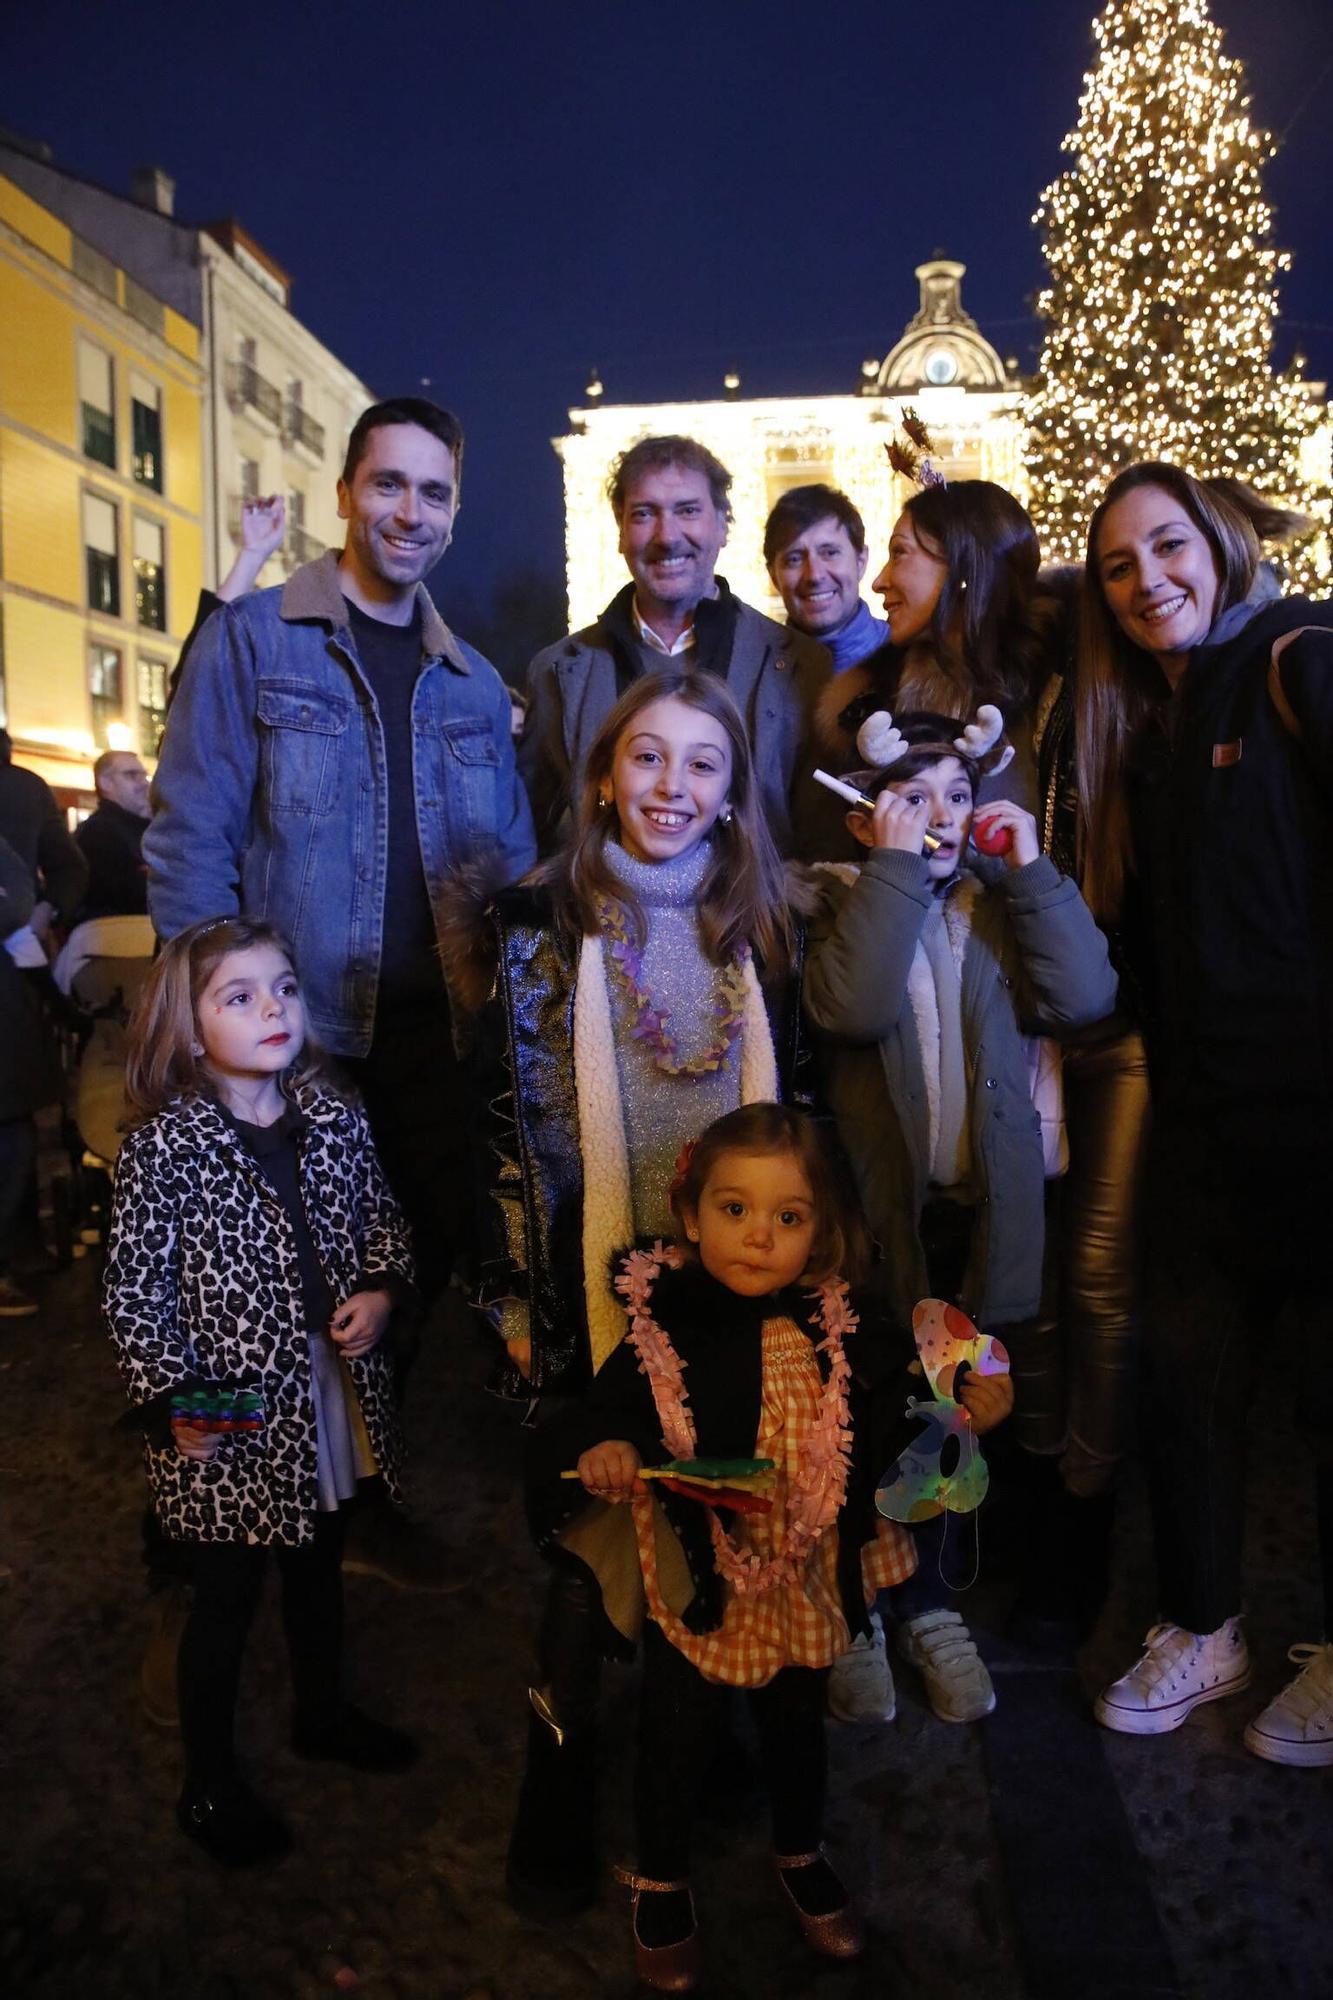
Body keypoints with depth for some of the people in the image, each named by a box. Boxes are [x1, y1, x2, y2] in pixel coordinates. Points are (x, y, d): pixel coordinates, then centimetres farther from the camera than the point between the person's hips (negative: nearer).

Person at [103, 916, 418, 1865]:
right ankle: (210, 1785, 36)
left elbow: (382, 1219, 9)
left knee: (320, 1568, 26)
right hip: (228, 1415, -5)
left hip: (333, 1391, 5)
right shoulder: (166, 1150, -19)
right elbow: (133, 1293, -17)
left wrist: (382, 1290, -9)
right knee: (227, 1597, 13)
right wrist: (173, 1404, -22)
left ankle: (323, 1713, 51)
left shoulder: (334, 1120, -4)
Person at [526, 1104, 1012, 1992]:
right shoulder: (662, 1336, -21)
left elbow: (907, 1397, 2)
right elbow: (590, 1428, -18)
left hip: (804, 1585, 3)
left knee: (797, 1729, 26)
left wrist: (973, 1403, -17)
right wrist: (598, 1457, -40)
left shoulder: (835, 1332, -13)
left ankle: (801, 1856, 56)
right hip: (693, 1587, -2)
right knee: (677, 1740, 19)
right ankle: (661, 1882, 48)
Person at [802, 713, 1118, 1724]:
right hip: (877, 1203, -2)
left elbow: (1083, 997, -11)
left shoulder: (1004, 899, 6)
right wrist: (895, 867, -20)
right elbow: (854, 1008, -23)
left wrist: (1032, 867, -11)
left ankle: (926, 1603, 35)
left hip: (980, 1206, 3)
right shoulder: (847, 902, -2)